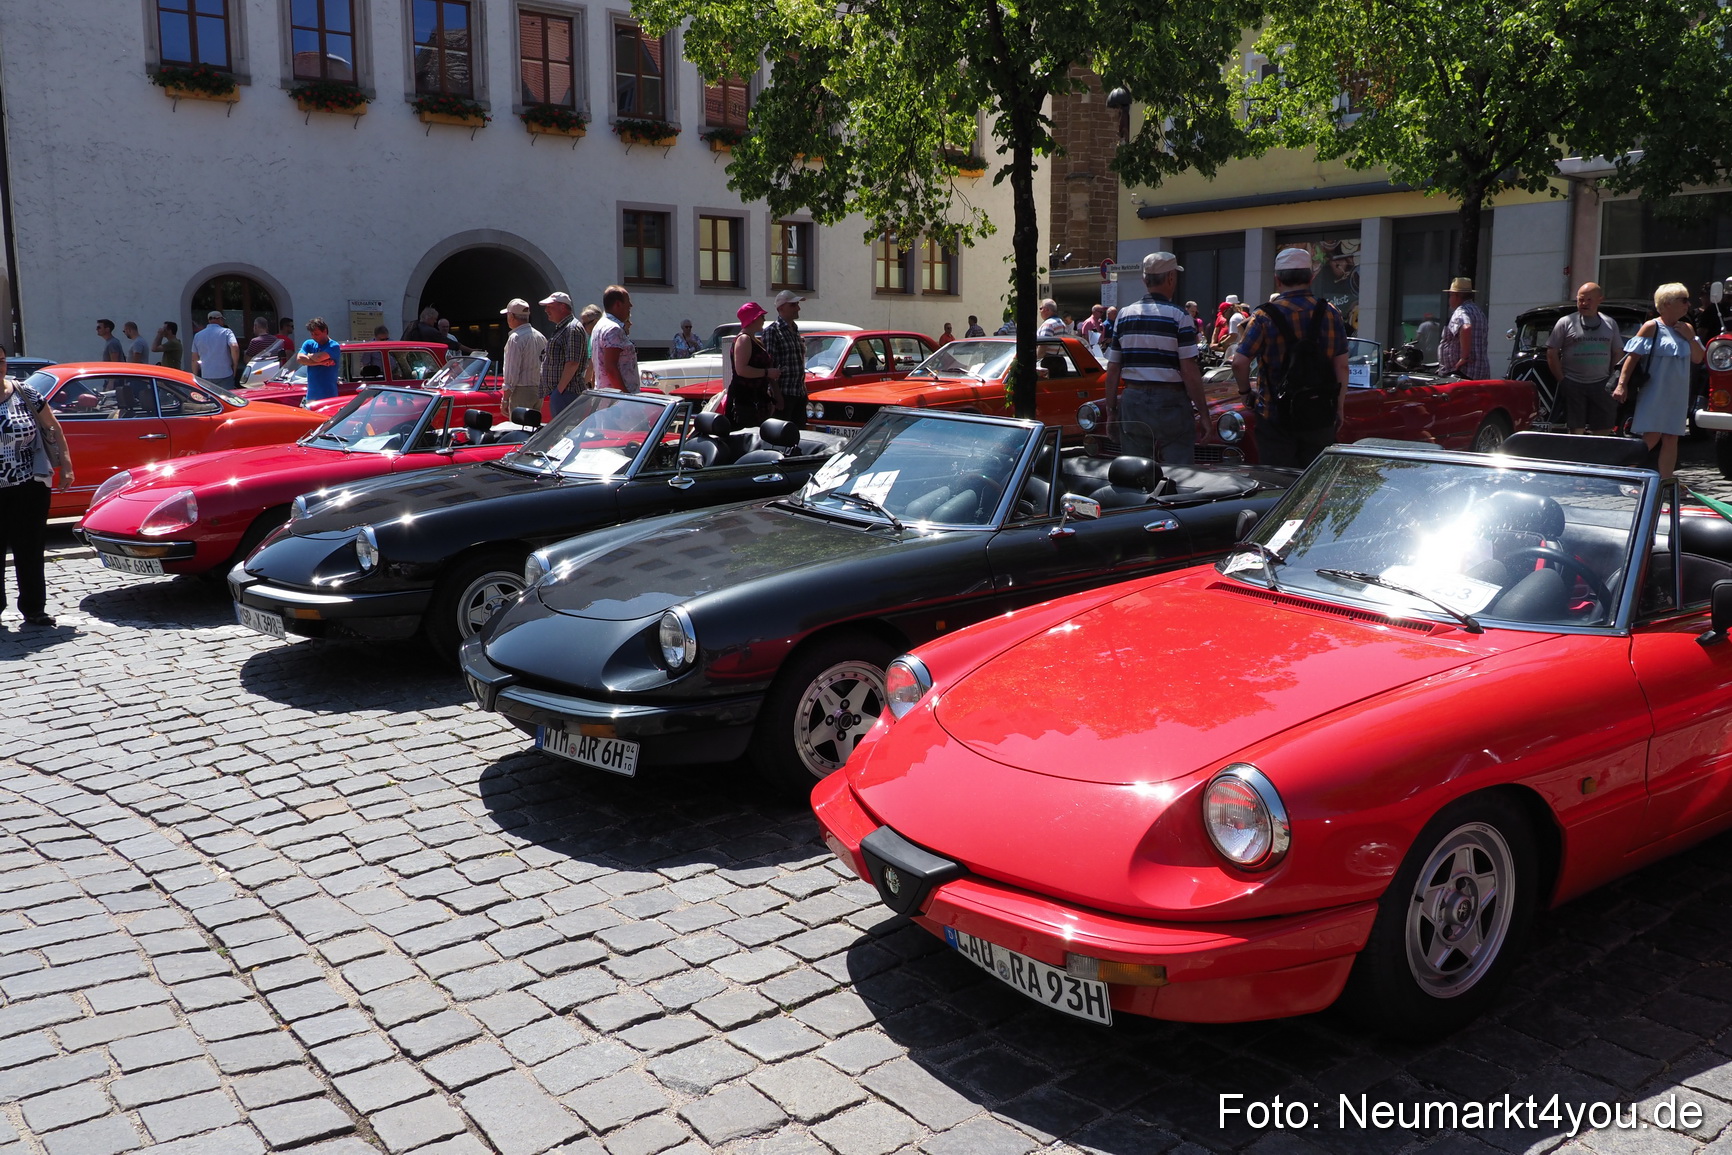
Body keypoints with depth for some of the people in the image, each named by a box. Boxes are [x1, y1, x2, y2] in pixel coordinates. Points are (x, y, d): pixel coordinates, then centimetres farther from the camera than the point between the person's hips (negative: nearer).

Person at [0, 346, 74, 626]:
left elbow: (53, 429, 8)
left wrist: (66, 465, 3)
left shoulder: (25, 394, 0)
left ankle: (33, 608, 15)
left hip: (30, 487, 0)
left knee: (29, 549, 6)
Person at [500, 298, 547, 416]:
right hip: (539, 391, 8)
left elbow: (512, 372, -15)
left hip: (522, 391, -8)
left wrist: (505, 399, -12)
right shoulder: (540, 337, 12)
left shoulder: (515, 338, -12)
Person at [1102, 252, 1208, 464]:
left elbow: (1112, 371, 6)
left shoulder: (1124, 315, 6)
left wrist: (1111, 411, 14)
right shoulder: (1179, 316, -7)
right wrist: (1204, 413, -5)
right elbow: (1189, 372, -11)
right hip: (1170, 403, -4)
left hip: (1132, 404, 4)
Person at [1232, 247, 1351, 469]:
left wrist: (1246, 393, 3)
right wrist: (1340, 408, 8)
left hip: (1275, 416, -2)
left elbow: (1239, 362, -13)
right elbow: (1341, 366, 1)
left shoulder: (1266, 316, -8)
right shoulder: (1330, 313, 1)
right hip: (1320, 415, 2)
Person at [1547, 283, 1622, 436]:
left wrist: (1612, 379, 5)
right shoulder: (1566, 322, 2)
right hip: (1573, 385, -3)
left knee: (1604, 432, 2)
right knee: (1576, 431, -3)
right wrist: (1562, 380, -6)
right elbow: (1551, 354, 0)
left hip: (1601, 386, 3)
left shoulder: (1610, 324, 12)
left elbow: (1617, 353, 17)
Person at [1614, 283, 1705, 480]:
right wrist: (1622, 384, -18)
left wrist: (1690, 337, -1)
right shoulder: (1652, 327, -6)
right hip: (1654, 395, -6)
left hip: (1677, 396, 6)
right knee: (1652, 438, -12)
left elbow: (1698, 359, 14)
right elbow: (1632, 356, -10)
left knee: (1671, 439, 4)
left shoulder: (1686, 328, 14)